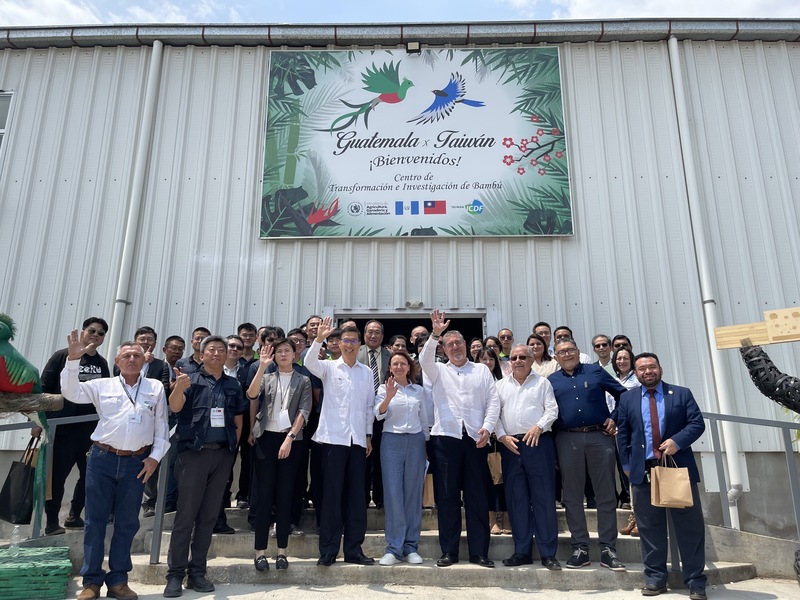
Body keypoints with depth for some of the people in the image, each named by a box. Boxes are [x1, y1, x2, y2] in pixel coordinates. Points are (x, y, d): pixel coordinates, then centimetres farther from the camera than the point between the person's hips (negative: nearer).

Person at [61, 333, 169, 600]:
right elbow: (72, 392, -6)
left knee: (127, 522, 8)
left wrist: (155, 456, 0)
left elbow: (161, 426, 7)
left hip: (137, 462, 1)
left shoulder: (156, 388, 6)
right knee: (95, 519, 6)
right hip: (102, 458, 0)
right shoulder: (103, 385, 6)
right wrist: (73, 359, -17)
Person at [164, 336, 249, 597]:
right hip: (194, 452, -3)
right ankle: (175, 574, 8)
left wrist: (232, 448, 3)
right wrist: (178, 388, -39)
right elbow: (175, 407, -17)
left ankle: (197, 572, 19)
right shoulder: (191, 380, 1)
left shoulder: (233, 385, 12)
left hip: (223, 454, 4)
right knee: (186, 515, -1)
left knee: (209, 515, 9)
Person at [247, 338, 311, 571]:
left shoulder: (303, 381, 7)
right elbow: (252, 395, -9)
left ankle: (282, 550, 10)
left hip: (291, 439, -1)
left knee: (285, 494, 2)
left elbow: (304, 411, -2)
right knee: (265, 493, 1)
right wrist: (262, 366, -17)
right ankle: (260, 550, 6)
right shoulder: (266, 378, 11)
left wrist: (290, 438, -13)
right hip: (266, 437, 1)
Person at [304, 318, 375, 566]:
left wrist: (368, 435, 10)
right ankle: (328, 550, 11)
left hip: (358, 439, 3)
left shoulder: (367, 372, 10)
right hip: (333, 437, -3)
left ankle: (353, 549, 17)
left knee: (356, 495, 7)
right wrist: (319, 339, -35)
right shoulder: (329, 367, 2)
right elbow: (309, 362, -19)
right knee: (332, 493, 1)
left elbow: (369, 406, 13)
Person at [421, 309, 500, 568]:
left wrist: (487, 426, -6)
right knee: (447, 496, 3)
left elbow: (493, 401, 8)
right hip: (446, 437, 0)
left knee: (478, 497, 4)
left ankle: (479, 552, 13)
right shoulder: (439, 371, 14)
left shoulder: (481, 370, 15)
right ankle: (449, 551, 12)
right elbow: (425, 359, -8)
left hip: (475, 438, 1)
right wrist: (435, 334, -20)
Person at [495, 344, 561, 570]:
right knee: (516, 499, 7)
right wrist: (503, 436, -4)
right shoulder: (501, 385, 15)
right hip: (510, 446, 3)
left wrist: (539, 427, -16)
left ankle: (548, 553, 7)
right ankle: (522, 551, 17)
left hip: (538, 443, -2)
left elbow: (552, 409, 0)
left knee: (544, 498, -1)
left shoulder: (542, 382, 9)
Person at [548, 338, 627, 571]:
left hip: (599, 436, -1)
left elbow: (623, 394, 12)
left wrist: (614, 419, 3)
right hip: (568, 440, 1)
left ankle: (608, 549, 12)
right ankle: (580, 548, 14)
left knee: (606, 494, 3)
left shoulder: (596, 372, 8)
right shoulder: (552, 381, 11)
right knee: (572, 496, 4)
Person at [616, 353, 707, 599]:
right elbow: (622, 434, 10)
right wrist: (626, 464, 4)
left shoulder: (682, 394, 6)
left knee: (690, 525, 4)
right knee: (650, 528, 6)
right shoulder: (627, 399, 9)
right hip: (643, 471, 1)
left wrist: (677, 441, -17)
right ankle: (655, 578, 17)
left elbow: (697, 423, -1)